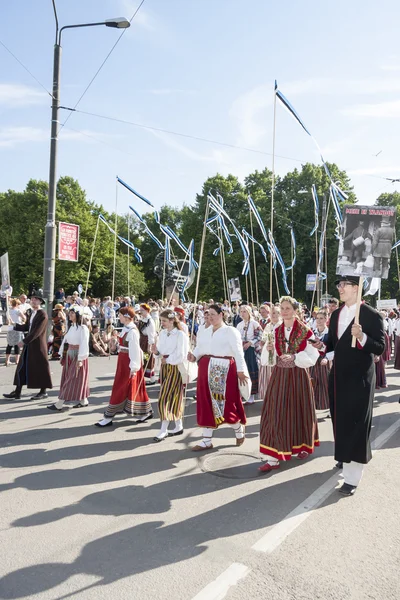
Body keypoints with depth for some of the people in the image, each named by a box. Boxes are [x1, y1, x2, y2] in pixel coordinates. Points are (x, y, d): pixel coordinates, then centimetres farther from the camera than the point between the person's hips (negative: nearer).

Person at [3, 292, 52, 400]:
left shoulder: (42, 314, -15)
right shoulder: (31, 313, 12)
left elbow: (37, 331, -20)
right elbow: (26, 327, 12)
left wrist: (24, 341, -19)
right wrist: (15, 326, -3)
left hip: (38, 345, -8)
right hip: (28, 345, 8)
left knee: (40, 368, 2)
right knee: (22, 368, 9)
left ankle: (43, 392, 15)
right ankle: (17, 392, 16)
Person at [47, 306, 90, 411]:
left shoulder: (83, 328, -14)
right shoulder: (71, 327, 10)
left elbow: (84, 345, -18)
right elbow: (65, 340, 14)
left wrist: (80, 359, -20)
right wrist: (62, 355, 12)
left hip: (78, 356, -8)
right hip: (69, 355, 9)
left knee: (73, 379, -2)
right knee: (67, 378, 12)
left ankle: (59, 404, -2)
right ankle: (83, 401, 21)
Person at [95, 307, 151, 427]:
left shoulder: (132, 331, -20)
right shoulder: (126, 328, 8)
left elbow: (135, 350, -21)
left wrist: (134, 367, -20)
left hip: (128, 362, -9)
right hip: (124, 360, 9)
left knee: (119, 389, 0)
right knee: (135, 387, 15)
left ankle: (109, 417, 10)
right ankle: (146, 412, 26)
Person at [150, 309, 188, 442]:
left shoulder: (180, 334, -14)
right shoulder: (162, 333, 7)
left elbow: (181, 356, -17)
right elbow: (161, 351, 12)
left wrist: (167, 360, -12)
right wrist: (156, 351, -8)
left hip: (175, 368, -7)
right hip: (164, 367, 7)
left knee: (166, 397, -7)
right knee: (173, 397, 12)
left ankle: (164, 430, 1)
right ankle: (179, 426, 24)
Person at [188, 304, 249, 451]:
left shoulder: (230, 331, -1)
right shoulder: (205, 332, 17)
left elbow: (238, 351, -7)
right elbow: (199, 349, 14)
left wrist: (241, 370, -13)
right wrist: (193, 355, -8)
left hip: (224, 369, -6)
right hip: (206, 369, 6)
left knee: (227, 402, -1)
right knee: (206, 403, 7)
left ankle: (239, 430, 27)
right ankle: (207, 440, 17)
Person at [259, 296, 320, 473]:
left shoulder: (305, 331, -7)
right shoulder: (277, 331, 7)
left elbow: (312, 357, -9)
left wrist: (294, 357, -21)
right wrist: (272, 350, -8)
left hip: (298, 376, -3)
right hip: (279, 375, 3)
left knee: (299, 411, 11)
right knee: (276, 413, -1)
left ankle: (303, 446, 36)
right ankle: (274, 457, 3)